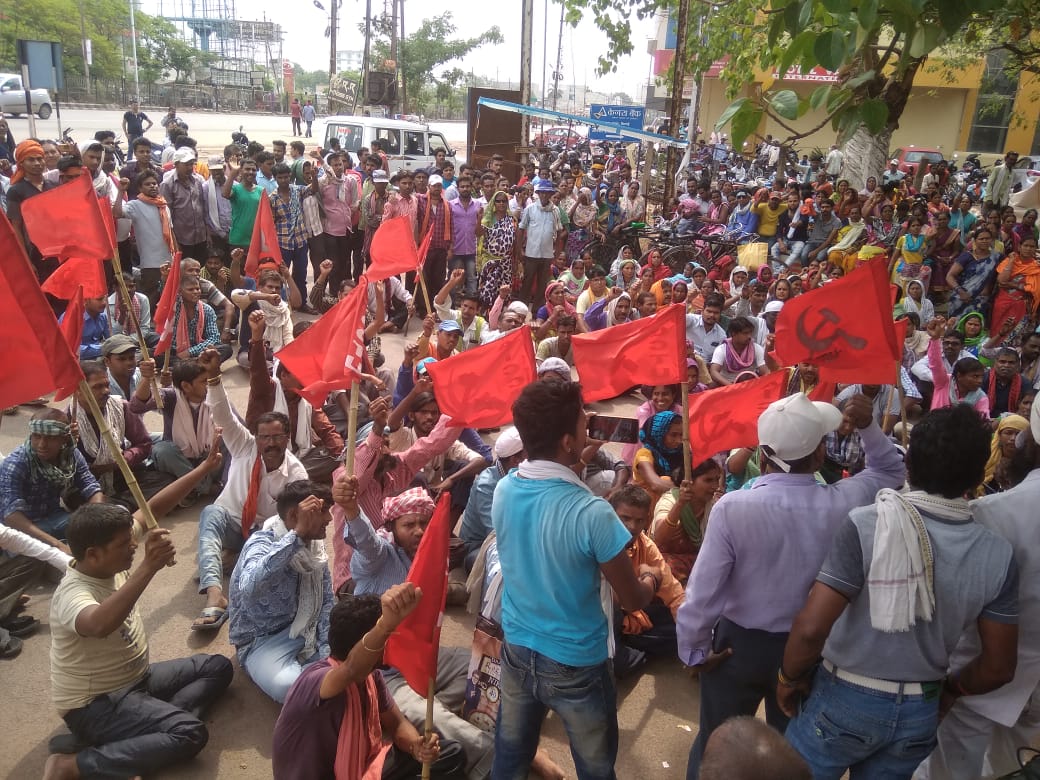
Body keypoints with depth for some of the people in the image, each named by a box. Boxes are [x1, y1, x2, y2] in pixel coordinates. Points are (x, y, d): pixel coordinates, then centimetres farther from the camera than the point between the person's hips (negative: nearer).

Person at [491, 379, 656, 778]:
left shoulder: (503, 491, -11)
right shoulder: (591, 513, -29)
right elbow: (633, 600, -15)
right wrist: (649, 578, 7)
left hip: (516, 651, 5)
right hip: (575, 665, -5)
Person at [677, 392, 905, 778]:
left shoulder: (732, 507, -27)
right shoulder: (842, 503, -18)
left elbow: (703, 589, -22)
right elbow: (890, 471, 5)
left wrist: (693, 649, -7)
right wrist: (868, 426, -9)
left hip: (738, 644, -2)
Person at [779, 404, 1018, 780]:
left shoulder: (867, 525, -23)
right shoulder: (998, 555, -8)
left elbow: (811, 627, -25)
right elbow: (998, 667, 0)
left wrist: (789, 678, -7)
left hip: (844, 699, -4)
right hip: (920, 713, 4)